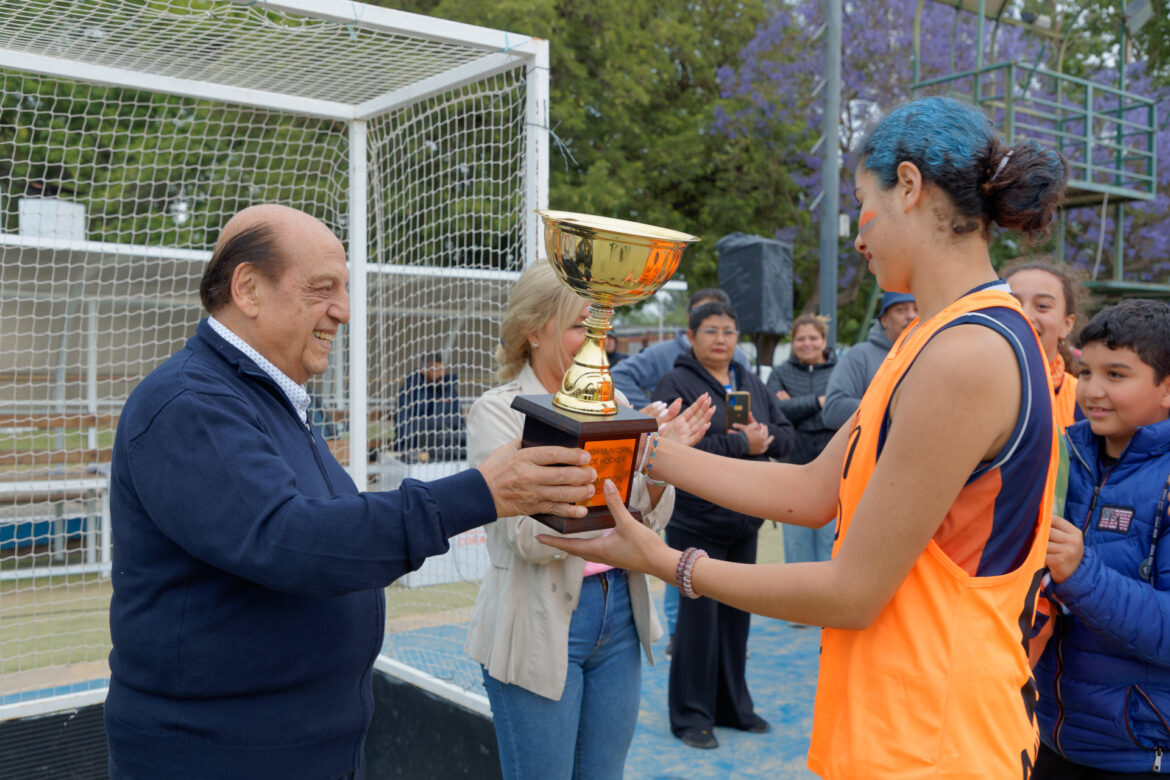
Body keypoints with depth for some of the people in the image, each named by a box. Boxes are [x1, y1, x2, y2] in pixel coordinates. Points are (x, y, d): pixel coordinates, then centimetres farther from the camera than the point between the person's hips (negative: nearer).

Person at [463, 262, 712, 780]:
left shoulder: (612, 402, 6)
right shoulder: (498, 411, -11)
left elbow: (648, 520, 7)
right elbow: (530, 539, -20)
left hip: (619, 618, 6)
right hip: (541, 628, -5)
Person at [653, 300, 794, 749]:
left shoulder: (752, 385, 14)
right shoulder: (676, 384, -8)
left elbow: (785, 437, 11)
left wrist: (762, 436, -12)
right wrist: (740, 445, -20)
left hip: (745, 521, 6)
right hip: (697, 522, -6)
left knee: (738, 613, 14)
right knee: (699, 615, -1)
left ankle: (734, 706, 29)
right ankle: (691, 714, 14)